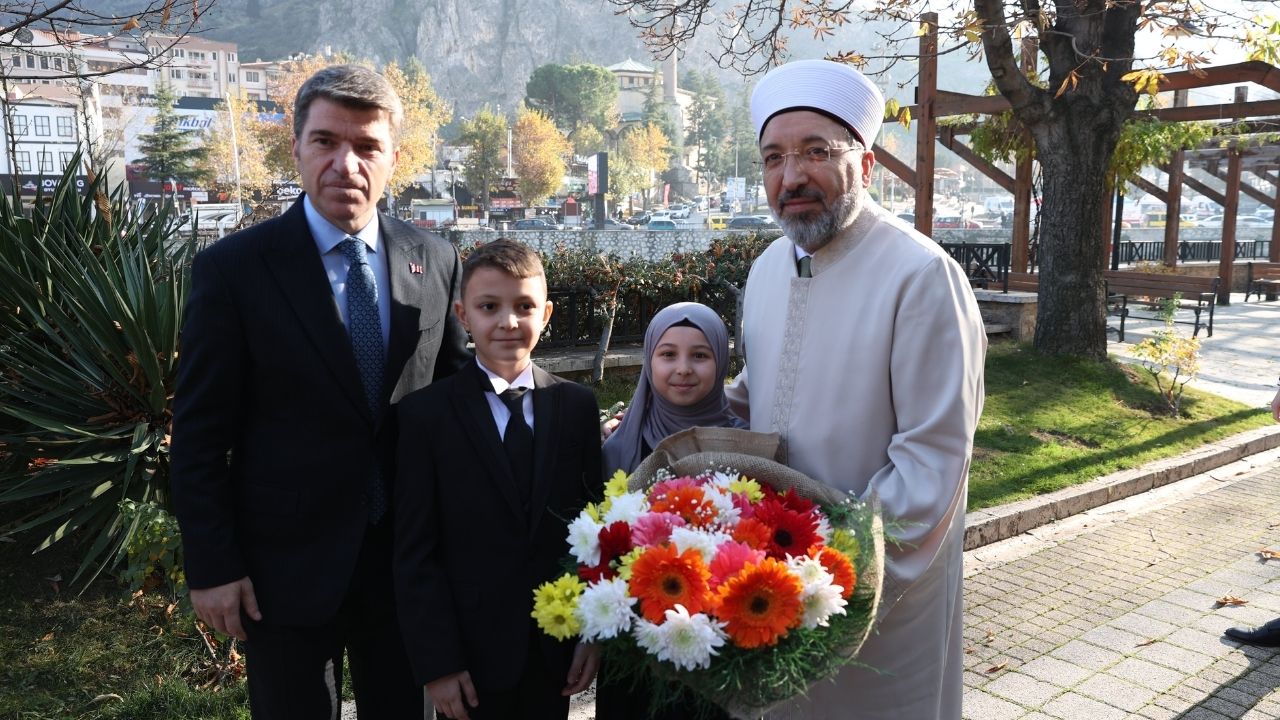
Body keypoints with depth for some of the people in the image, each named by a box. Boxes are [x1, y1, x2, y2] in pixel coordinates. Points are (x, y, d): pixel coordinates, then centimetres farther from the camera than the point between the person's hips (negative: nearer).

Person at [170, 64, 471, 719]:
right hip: (286, 566, -3)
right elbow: (199, 436, -7)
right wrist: (212, 568, -8)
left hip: (408, 557, 3)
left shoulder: (436, 262, -1)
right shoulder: (232, 268, -10)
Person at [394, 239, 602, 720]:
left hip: (556, 651, 2)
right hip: (471, 654, -2)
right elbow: (415, 552, -8)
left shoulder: (578, 405, 0)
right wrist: (437, 663, -10)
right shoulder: (425, 413, -7)